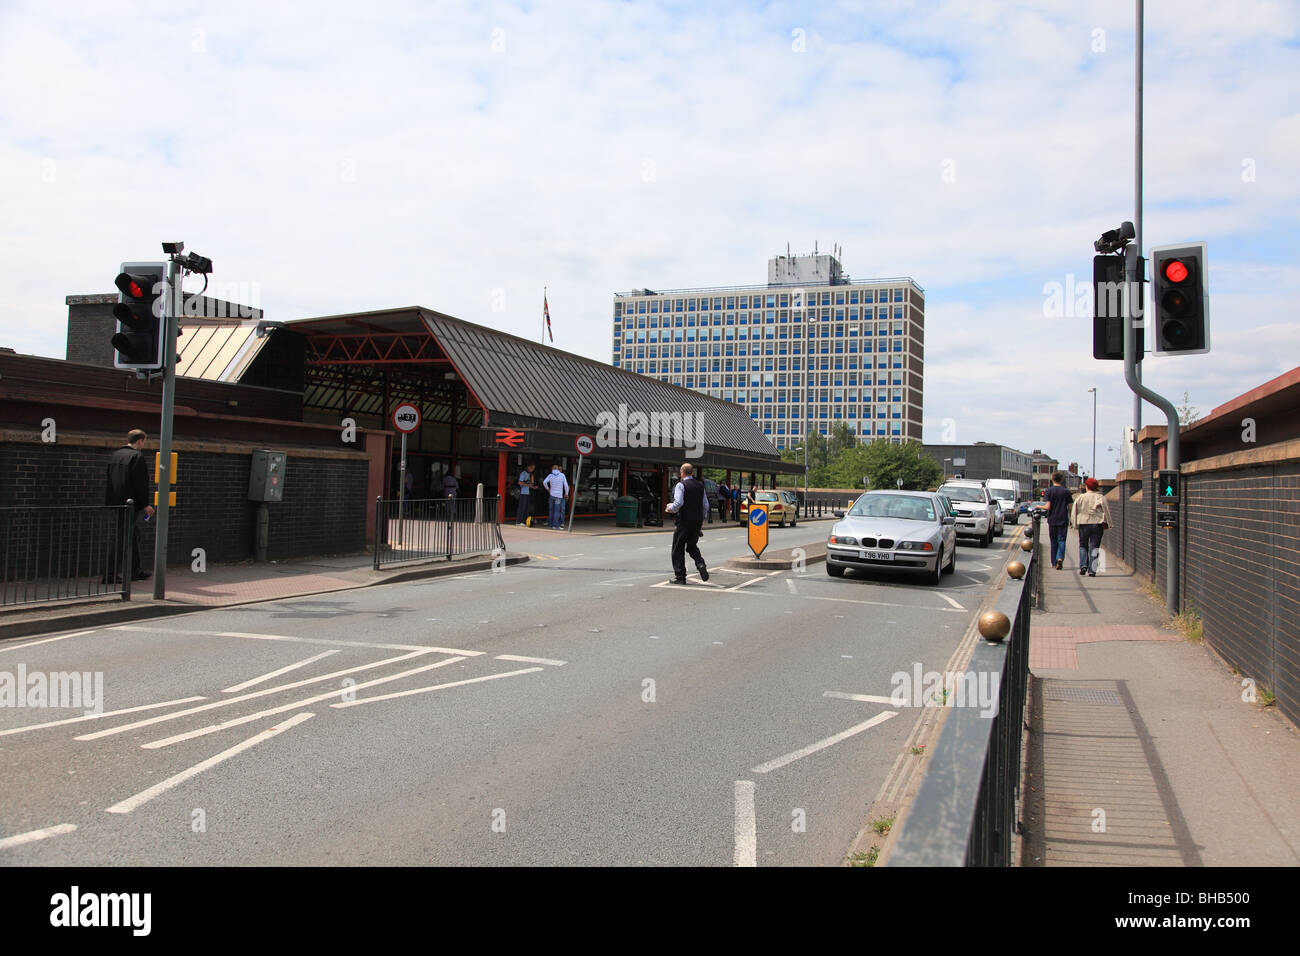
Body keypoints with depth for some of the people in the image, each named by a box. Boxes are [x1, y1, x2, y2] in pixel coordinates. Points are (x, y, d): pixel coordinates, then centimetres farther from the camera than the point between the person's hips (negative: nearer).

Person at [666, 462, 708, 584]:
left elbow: (678, 503, -21)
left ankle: (680, 576, 7)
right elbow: (706, 505, 10)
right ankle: (701, 564, -5)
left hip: (685, 520, -6)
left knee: (678, 548, 6)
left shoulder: (681, 485, -9)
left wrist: (671, 508, -2)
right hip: (698, 520, 6)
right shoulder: (700, 485, 9)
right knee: (692, 546, 21)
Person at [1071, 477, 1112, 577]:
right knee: (1094, 547, 2)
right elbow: (1106, 510, -4)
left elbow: (1074, 511, 4)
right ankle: (1092, 570, -4)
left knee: (1083, 546, 17)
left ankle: (1083, 565, 0)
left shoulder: (1080, 497, 3)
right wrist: (1106, 523, 2)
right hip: (1097, 524, 0)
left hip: (1083, 524, 1)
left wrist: (1073, 523, 11)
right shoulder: (1101, 497, 0)